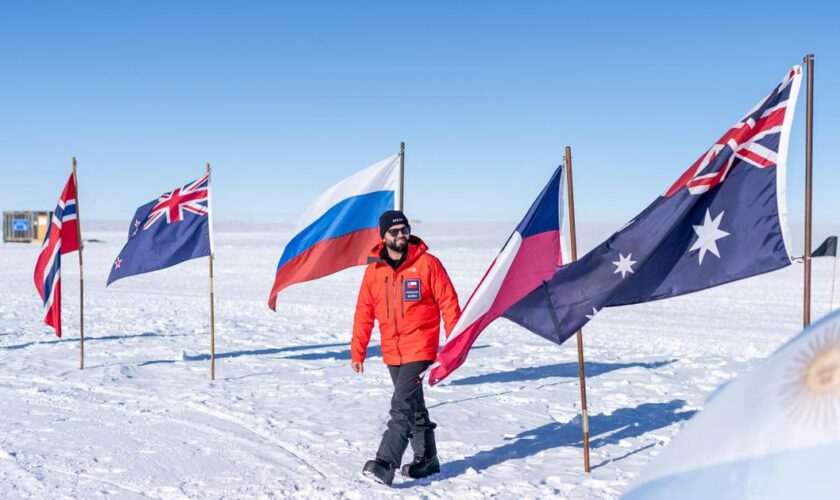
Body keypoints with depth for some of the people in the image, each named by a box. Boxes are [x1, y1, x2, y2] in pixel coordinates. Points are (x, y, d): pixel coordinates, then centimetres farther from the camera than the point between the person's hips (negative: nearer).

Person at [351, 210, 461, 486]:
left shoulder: (427, 263, -7)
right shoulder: (374, 270, 4)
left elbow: (448, 302, -5)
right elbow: (364, 313, 8)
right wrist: (357, 352, 7)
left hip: (419, 348, -5)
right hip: (392, 352, 5)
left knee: (402, 405, -14)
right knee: (413, 406, 15)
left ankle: (386, 463, -14)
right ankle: (426, 460, 27)